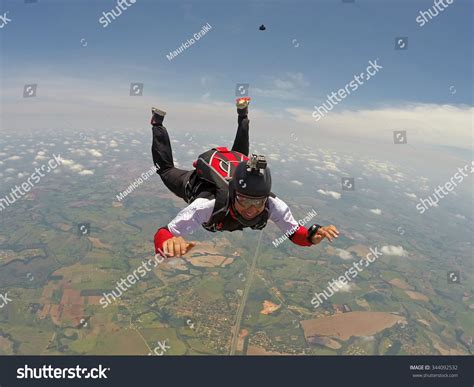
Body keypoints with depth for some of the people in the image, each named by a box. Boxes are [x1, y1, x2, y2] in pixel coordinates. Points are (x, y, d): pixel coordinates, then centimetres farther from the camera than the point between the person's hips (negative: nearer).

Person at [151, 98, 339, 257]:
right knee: (165, 169, 30)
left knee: (239, 152, 38)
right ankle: (158, 123, 44)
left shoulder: (273, 204, -41)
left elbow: (295, 233, -26)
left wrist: (313, 235, -49)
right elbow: (164, 234, -51)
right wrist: (169, 243, -75)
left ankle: (243, 114, 52)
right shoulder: (208, 204, -50)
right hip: (199, 182, -2)